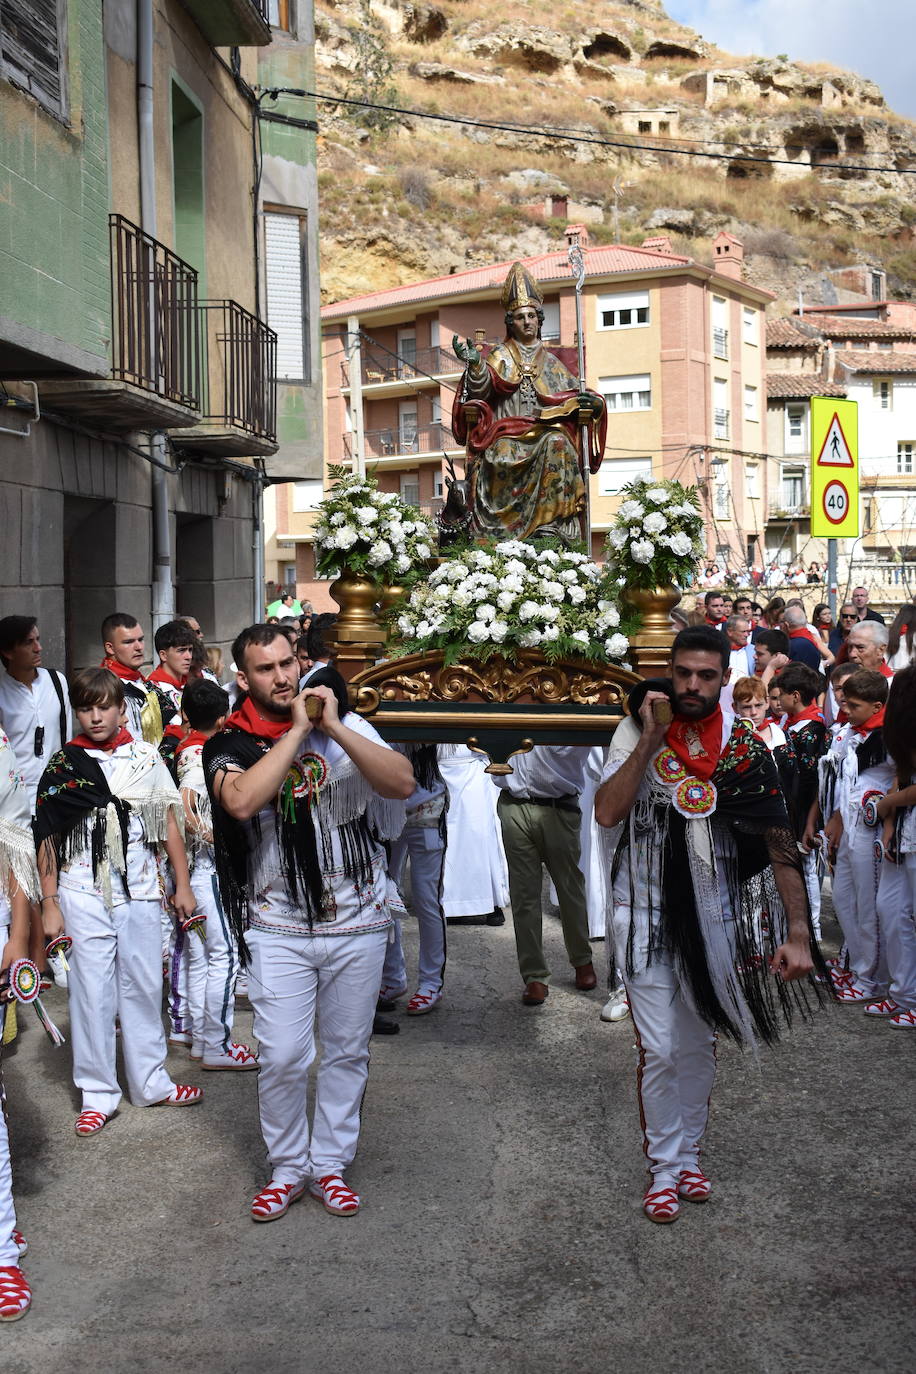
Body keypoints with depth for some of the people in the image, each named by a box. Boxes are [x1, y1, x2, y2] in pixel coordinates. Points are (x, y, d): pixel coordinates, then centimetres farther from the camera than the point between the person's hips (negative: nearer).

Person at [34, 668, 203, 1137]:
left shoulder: (146, 758, 4)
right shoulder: (63, 766, 0)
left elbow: (168, 824, 8)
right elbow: (48, 839, 1)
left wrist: (182, 886, 7)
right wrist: (50, 903, -2)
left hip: (139, 892, 2)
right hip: (83, 896, -2)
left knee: (144, 987, 10)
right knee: (91, 993, 2)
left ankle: (150, 1082, 23)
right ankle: (97, 1094, 12)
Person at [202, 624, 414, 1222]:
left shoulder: (346, 725, 2)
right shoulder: (231, 744, -2)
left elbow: (402, 783, -13)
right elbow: (241, 800, -25)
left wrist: (334, 729, -20)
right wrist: (297, 730, -19)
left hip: (356, 921, 2)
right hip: (279, 929, -1)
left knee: (347, 1051, 10)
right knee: (282, 1058, -3)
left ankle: (330, 1163, 26)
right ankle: (287, 1167, 18)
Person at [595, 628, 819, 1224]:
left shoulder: (746, 748, -5)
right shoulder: (638, 730, -6)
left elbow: (780, 843, -9)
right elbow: (608, 812, -16)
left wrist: (798, 932, -18)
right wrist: (651, 741, -22)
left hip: (713, 915, 2)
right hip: (644, 911, -2)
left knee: (700, 1045, 13)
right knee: (660, 1050, -1)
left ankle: (689, 1152, 31)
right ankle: (664, 1166, 15)